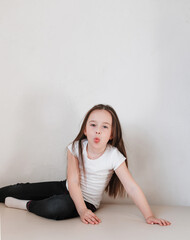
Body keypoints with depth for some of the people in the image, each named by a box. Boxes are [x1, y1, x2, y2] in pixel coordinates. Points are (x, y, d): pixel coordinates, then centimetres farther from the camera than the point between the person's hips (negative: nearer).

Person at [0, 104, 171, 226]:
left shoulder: (114, 156, -24)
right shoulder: (76, 148, -16)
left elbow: (132, 188, -24)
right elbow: (74, 182, -20)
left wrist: (149, 216, -29)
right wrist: (82, 210, -32)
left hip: (88, 201, -3)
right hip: (68, 189, 4)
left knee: (58, 207, -34)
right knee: (22, 189, 4)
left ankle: (26, 205, -8)